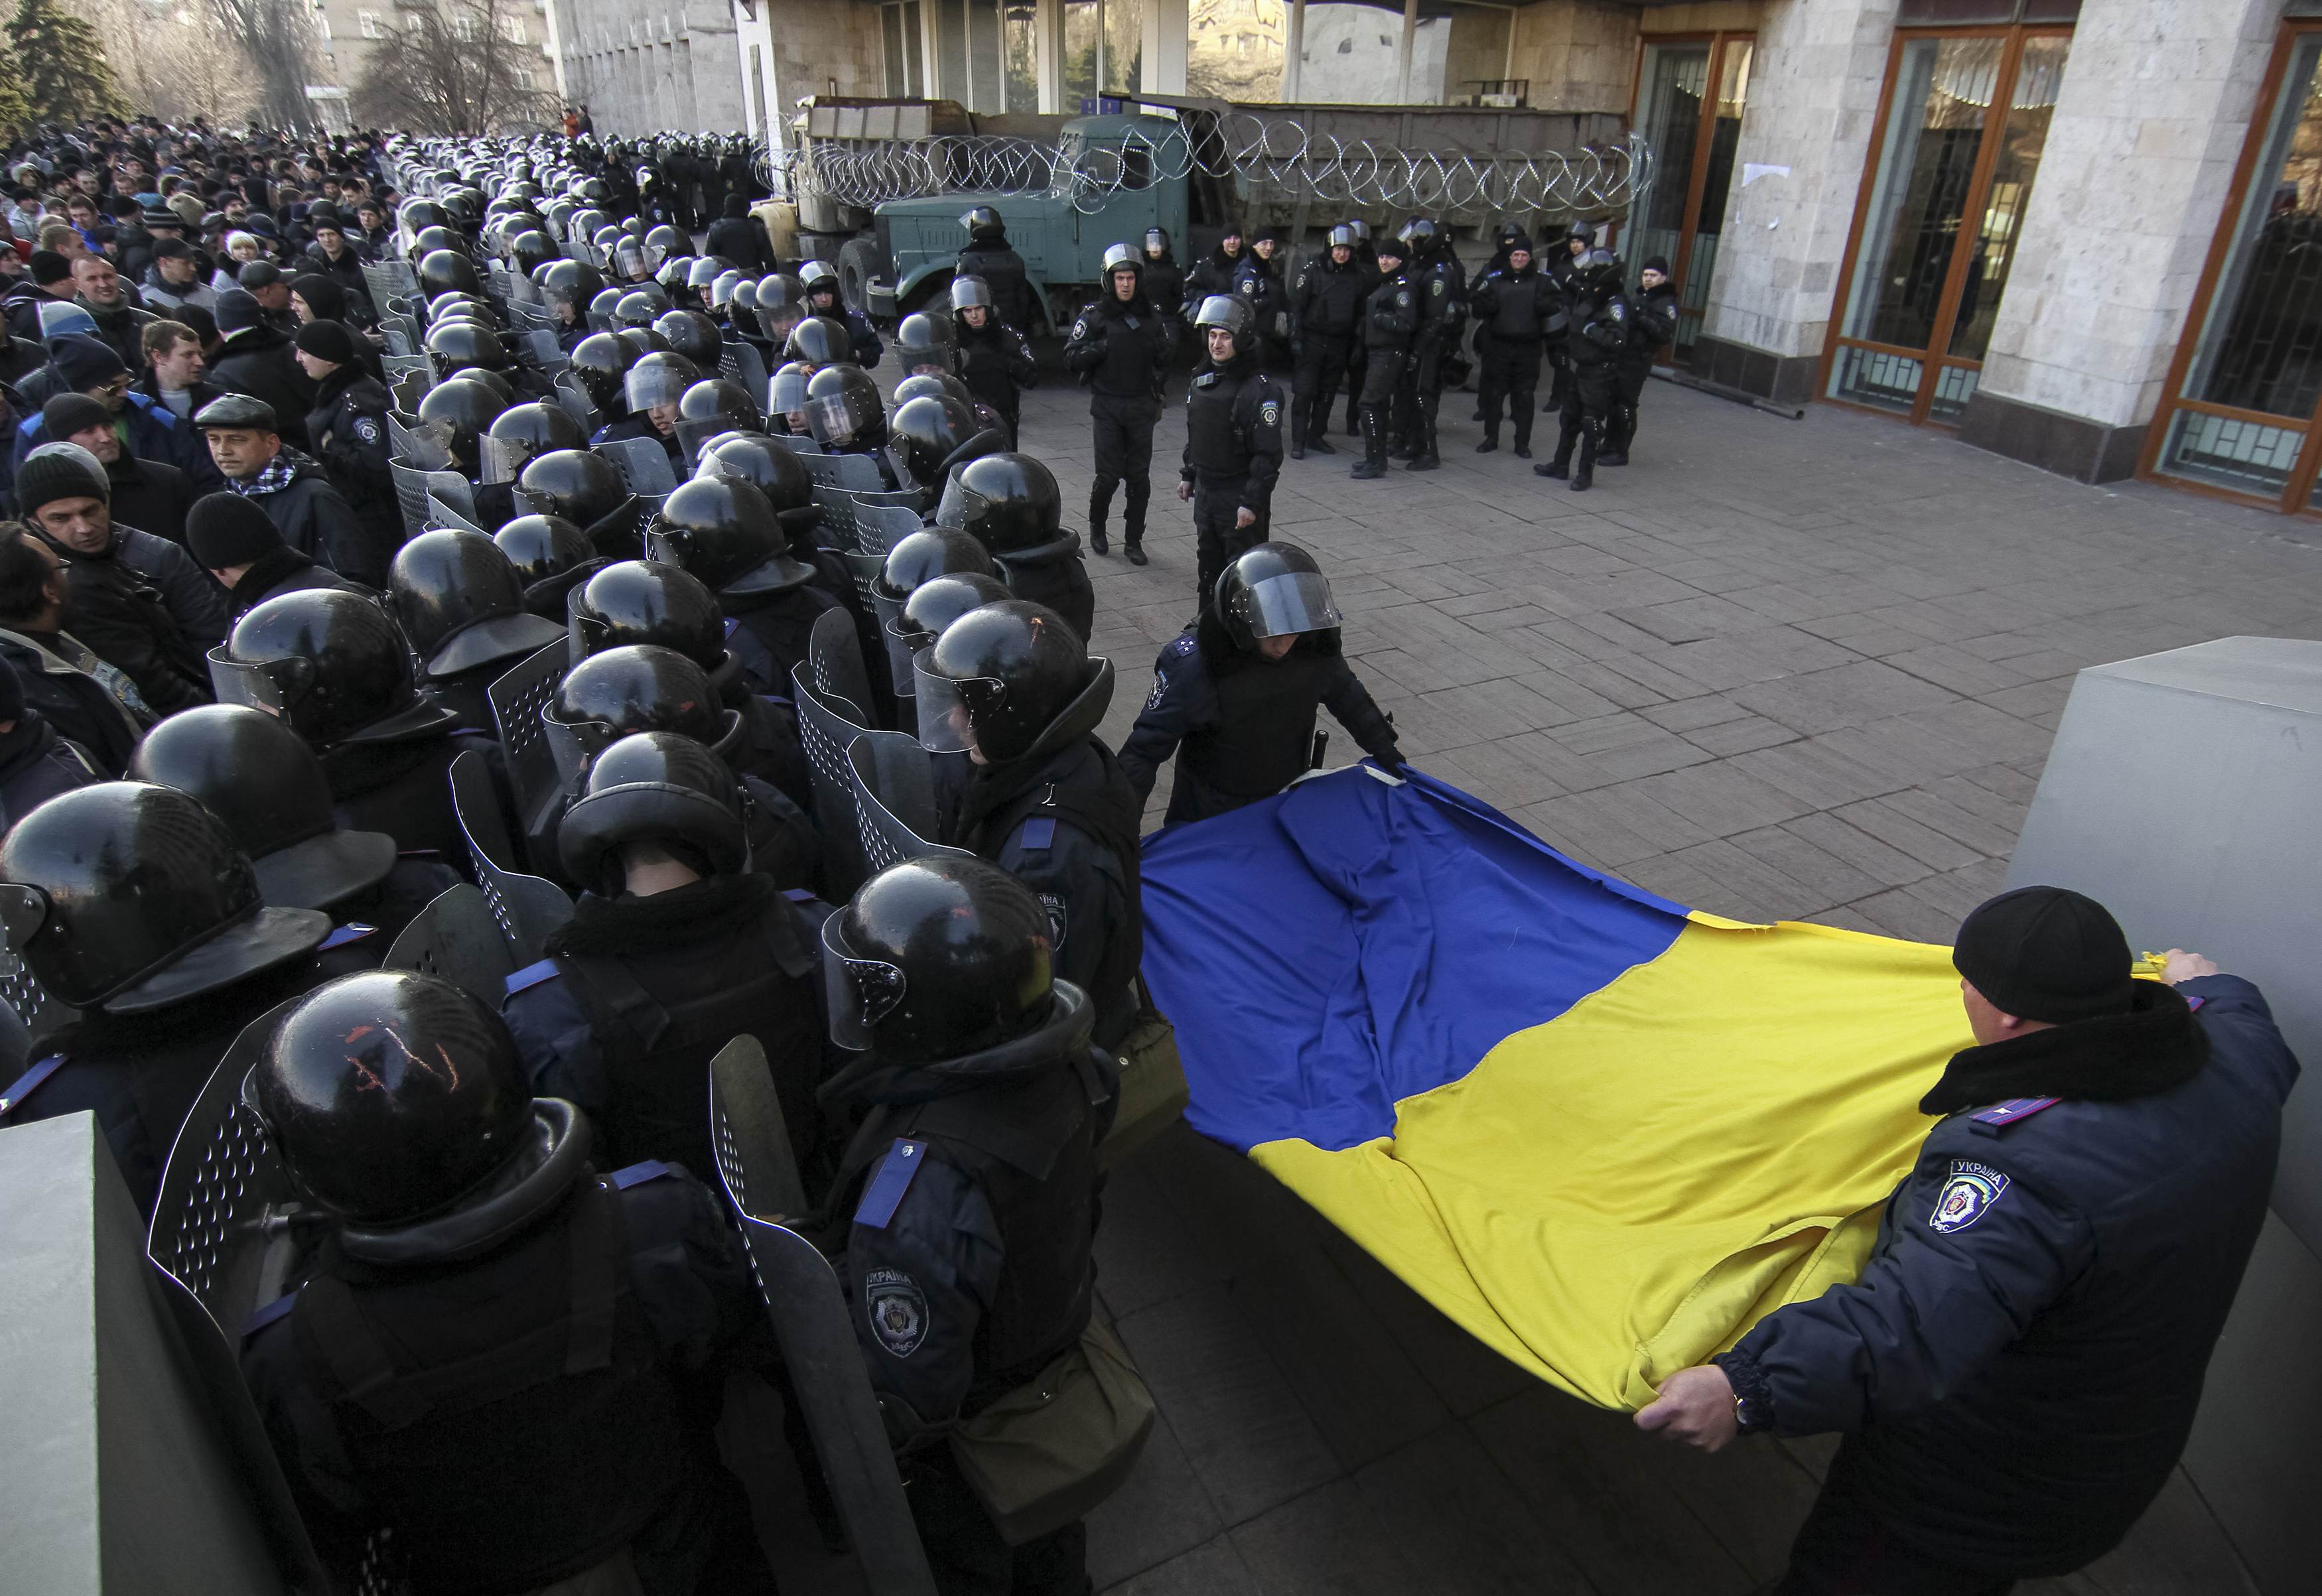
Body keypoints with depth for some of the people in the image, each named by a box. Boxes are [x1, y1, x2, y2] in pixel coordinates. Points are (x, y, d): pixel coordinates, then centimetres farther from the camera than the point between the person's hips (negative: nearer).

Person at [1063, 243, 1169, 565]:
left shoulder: (1151, 317, 9)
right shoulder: (1095, 316, -1)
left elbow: (1164, 363, 20)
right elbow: (1072, 357, -5)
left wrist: (1160, 351, 0)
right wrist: (1102, 347, -17)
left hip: (1141, 405, 3)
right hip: (1107, 405, -3)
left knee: (1140, 477, 3)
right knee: (1109, 474, -4)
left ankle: (1133, 541, 13)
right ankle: (1097, 526, 22)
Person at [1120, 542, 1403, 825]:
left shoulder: (1314, 643, -19)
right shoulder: (1193, 664, -31)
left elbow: (1344, 692, 2)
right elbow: (1148, 744, -25)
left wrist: (1383, 748, 9)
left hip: (1289, 799, 4)